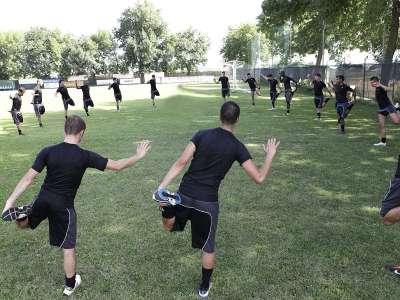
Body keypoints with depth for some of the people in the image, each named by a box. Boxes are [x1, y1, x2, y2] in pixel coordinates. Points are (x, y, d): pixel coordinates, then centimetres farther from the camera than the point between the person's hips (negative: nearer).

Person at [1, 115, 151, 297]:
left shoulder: (48, 152, -10)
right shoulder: (85, 156, -15)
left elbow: (28, 178, -10)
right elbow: (117, 166, -11)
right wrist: (138, 156, 1)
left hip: (43, 200, 3)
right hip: (64, 206, -2)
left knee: (22, 224, 33)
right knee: (68, 248, 13)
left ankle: (19, 213, -2)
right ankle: (70, 285, 28)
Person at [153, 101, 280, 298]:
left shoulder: (202, 135, -4)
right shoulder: (237, 147, -7)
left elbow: (181, 162, -12)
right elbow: (259, 178, -7)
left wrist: (161, 187, -11)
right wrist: (270, 155, 8)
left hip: (184, 195, 2)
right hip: (207, 202, -1)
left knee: (169, 226, 29)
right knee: (208, 248, 19)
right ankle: (204, 287, 35)